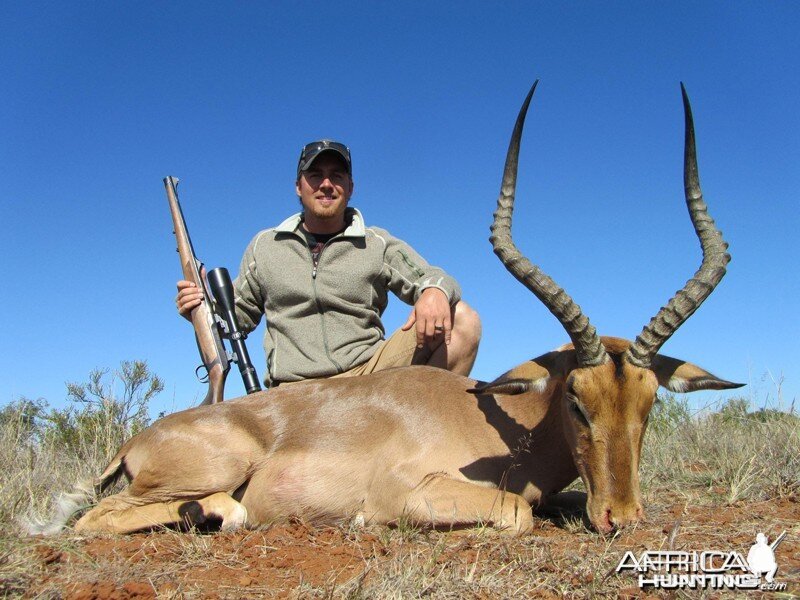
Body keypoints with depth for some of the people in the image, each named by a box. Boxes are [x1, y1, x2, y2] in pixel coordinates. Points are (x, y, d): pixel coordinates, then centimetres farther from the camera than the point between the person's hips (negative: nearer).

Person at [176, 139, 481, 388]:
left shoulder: (378, 245, 11)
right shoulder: (264, 245, 15)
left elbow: (432, 277, 4)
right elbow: (240, 315, 21)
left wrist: (436, 291, -22)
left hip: (370, 374, 0)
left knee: (461, 318, -19)